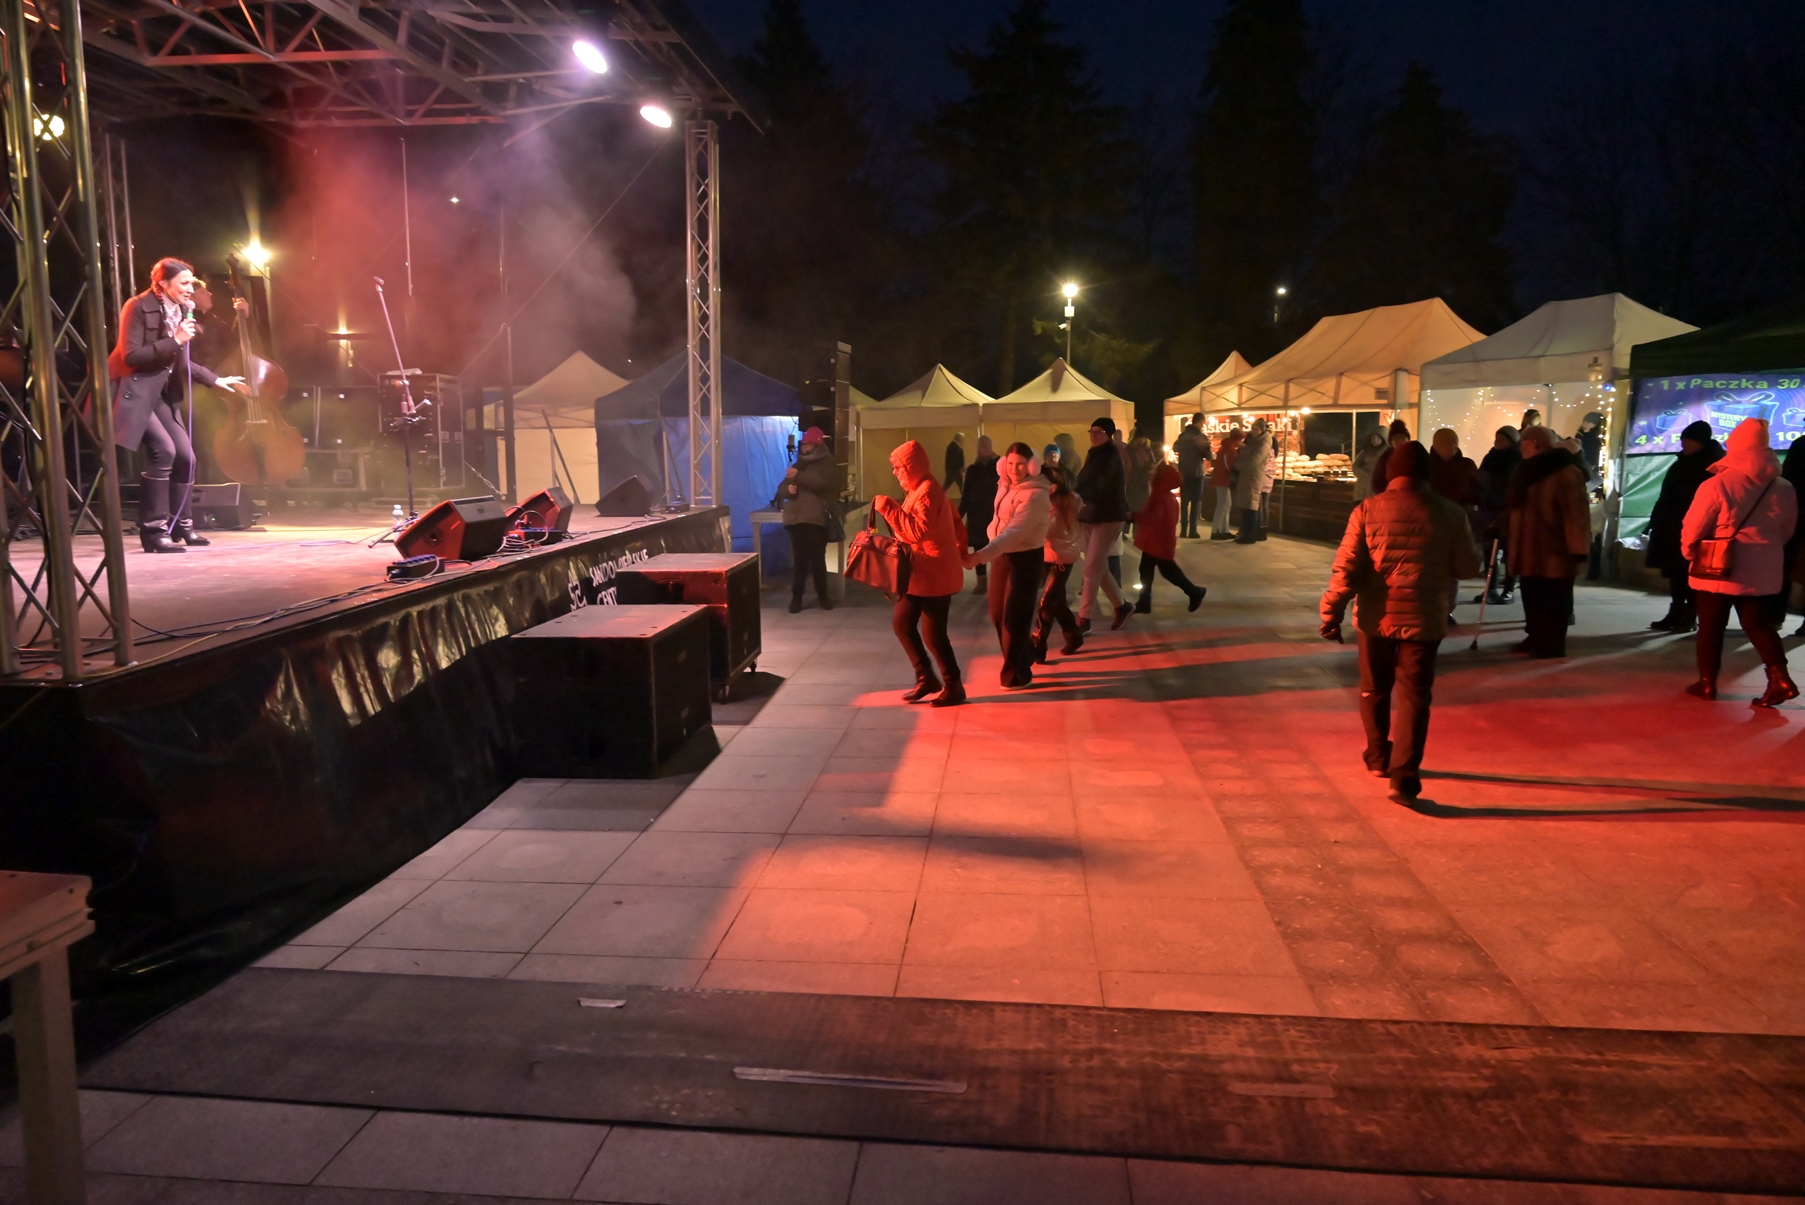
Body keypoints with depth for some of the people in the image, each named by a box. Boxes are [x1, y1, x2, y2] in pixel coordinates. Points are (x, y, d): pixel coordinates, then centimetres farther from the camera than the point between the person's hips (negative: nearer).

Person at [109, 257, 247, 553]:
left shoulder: (180, 310, 8)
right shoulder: (139, 307, -13)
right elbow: (131, 356, -21)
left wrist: (215, 379, 11)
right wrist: (174, 340, -23)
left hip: (162, 393, 8)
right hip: (134, 392, -8)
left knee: (186, 456, 3)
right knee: (163, 450, -20)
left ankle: (181, 525, 18)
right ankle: (154, 530, -13)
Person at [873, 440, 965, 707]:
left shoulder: (927, 490, -18)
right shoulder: (921, 489, 15)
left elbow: (919, 531, -30)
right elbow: (955, 521, 20)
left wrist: (888, 508, -27)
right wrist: (960, 550, 19)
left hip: (935, 573, -10)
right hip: (921, 571, 10)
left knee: (933, 634, -3)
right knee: (901, 622, 9)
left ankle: (954, 687, 11)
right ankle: (926, 678, 18)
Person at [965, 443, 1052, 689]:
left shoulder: (1035, 495, -21)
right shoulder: (1006, 486, 5)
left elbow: (1015, 532, -32)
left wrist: (980, 556, -40)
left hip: (1025, 558, -8)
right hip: (1003, 556, 9)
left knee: (1014, 617, -4)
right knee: (998, 614, 14)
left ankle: (1017, 675, 11)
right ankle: (1024, 658, 33)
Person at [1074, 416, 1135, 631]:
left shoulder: (1111, 456, -15)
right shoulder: (1094, 455, 15)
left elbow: (1096, 483, -33)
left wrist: (1078, 496, -50)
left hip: (1108, 517, -9)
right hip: (1090, 517, 9)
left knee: (1092, 569, -9)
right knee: (1099, 568, 11)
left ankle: (1083, 619, -6)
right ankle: (1121, 606, 26)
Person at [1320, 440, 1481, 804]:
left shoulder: (1367, 509, -5)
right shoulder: (1449, 513, -3)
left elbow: (1346, 567, -9)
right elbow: (1468, 567, 3)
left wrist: (1331, 612, -3)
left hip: (1375, 617, 1)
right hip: (1423, 618, -1)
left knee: (1374, 691, 19)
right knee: (1414, 698, 4)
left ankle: (1379, 758, 34)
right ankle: (1404, 776, -4)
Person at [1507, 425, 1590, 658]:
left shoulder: (1566, 473, -13)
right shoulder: (1530, 471, 17)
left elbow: (1576, 514, -20)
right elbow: (1515, 504, 28)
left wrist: (1578, 551, -25)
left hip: (1555, 552, -9)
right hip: (1530, 550, 9)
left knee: (1553, 602, 0)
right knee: (1532, 599, 15)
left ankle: (1553, 644, 8)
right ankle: (1535, 639, 26)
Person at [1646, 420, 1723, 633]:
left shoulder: (1713, 465, -5)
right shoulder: (1683, 464, 17)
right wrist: (1658, 522, 11)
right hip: (1674, 527, 7)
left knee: (1690, 573, -4)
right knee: (1676, 571, 8)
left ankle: (1690, 615, 3)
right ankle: (1676, 614, 13)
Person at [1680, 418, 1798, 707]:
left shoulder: (1716, 484, -15)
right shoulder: (1784, 488, 0)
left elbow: (1693, 528, -11)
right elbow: (1787, 530, 10)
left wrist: (1689, 553, 6)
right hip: (1761, 570, 4)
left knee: (1711, 626, 8)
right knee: (1757, 623, 13)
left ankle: (1707, 682, 13)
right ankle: (1780, 678, 0)